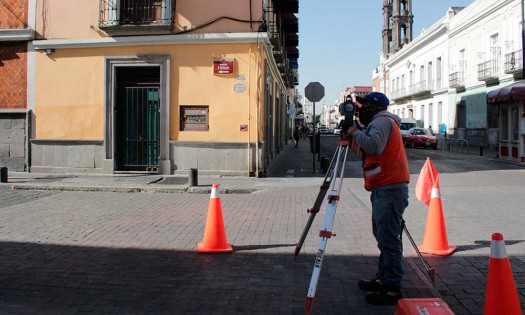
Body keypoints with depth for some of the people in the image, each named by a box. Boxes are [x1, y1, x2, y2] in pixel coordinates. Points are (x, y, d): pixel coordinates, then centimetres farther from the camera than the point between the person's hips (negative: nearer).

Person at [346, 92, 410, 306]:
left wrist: (356, 133, -12)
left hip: (390, 189, -11)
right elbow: (369, 146, 26)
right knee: (383, 236, 16)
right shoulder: (380, 122, 23)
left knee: (388, 239, -9)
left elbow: (374, 146, -26)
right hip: (384, 189, 11)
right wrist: (358, 133, 15)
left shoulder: (382, 121, -10)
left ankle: (392, 289, -5)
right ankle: (383, 279, 26)